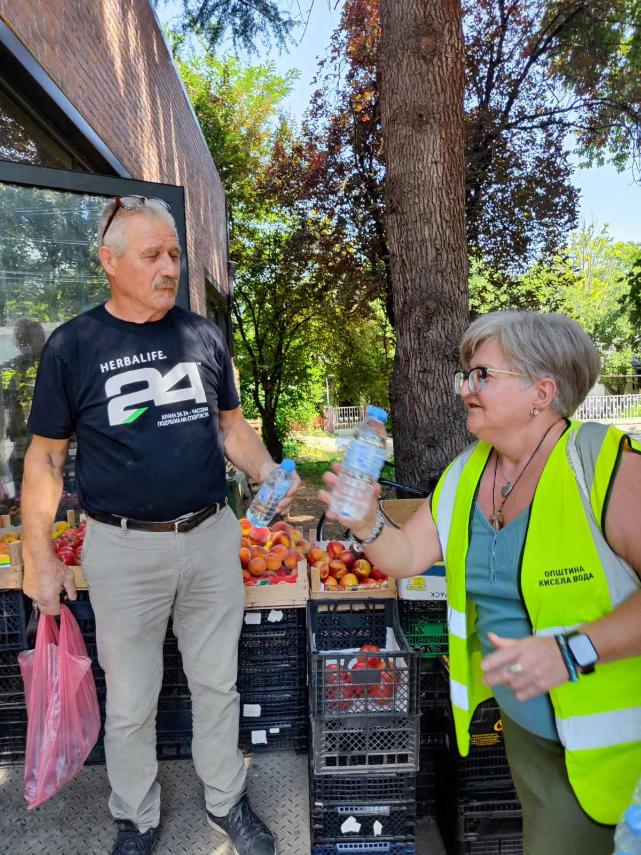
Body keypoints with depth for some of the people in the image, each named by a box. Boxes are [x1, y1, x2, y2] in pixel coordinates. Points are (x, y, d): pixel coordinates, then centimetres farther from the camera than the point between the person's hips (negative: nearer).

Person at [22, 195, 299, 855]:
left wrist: (271, 478, -7)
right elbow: (45, 456, 0)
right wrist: (39, 556, -4)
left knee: (217, 684, 18)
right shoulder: (72, 345, -5)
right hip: (124, 548, -2)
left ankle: (226, 801, 42)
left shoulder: (204, 335, 3)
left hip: (212, 535, 3)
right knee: (130, 702, 15)